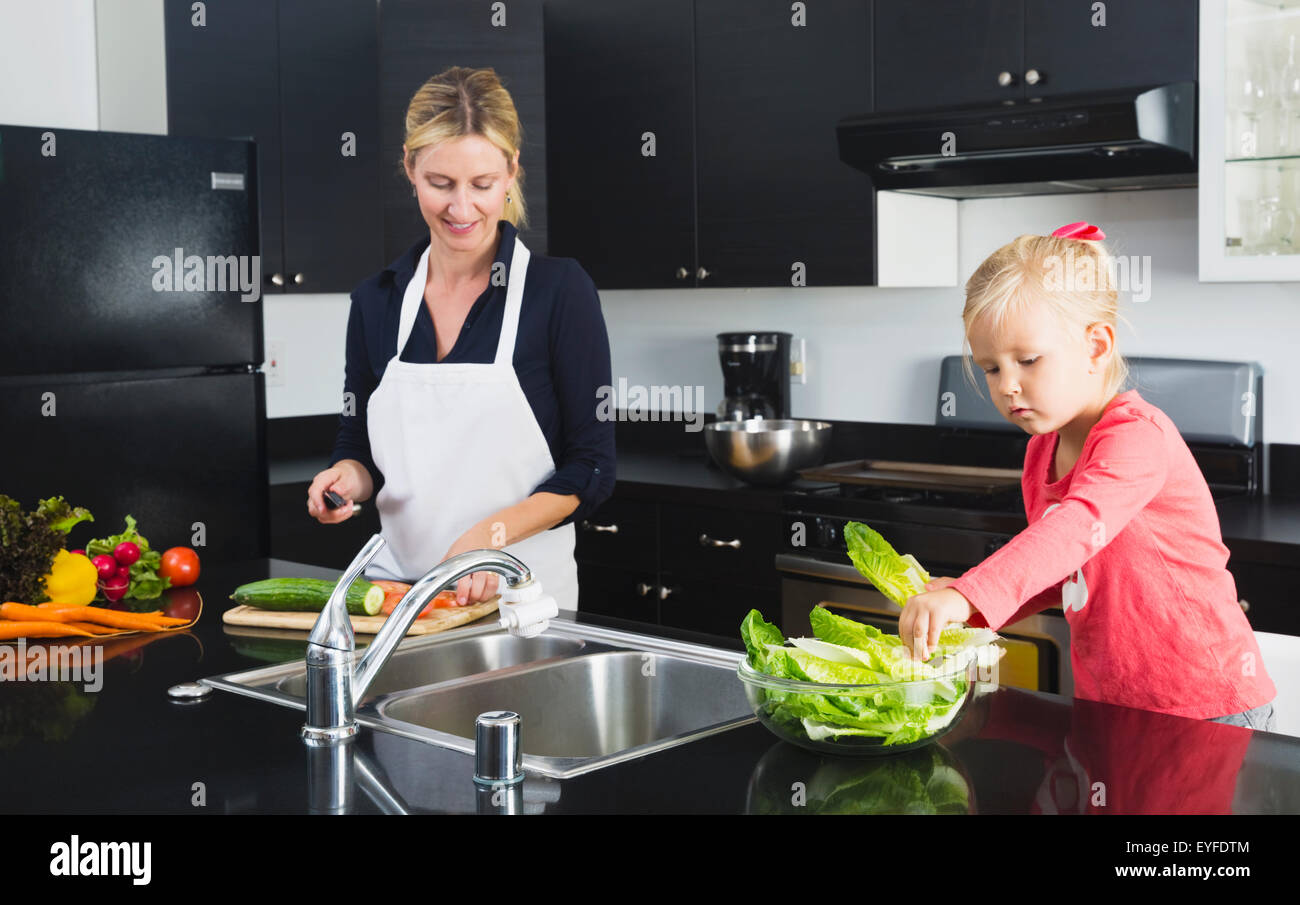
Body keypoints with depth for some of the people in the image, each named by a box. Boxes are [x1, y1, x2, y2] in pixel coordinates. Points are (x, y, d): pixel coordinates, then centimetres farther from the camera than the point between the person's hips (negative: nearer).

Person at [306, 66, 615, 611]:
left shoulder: (559, 290, -5)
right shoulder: (376, 300, 7)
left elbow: (591, 469, -5)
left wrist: (490, 534, -18)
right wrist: (349, 476, -5)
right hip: (395, 583, 4)